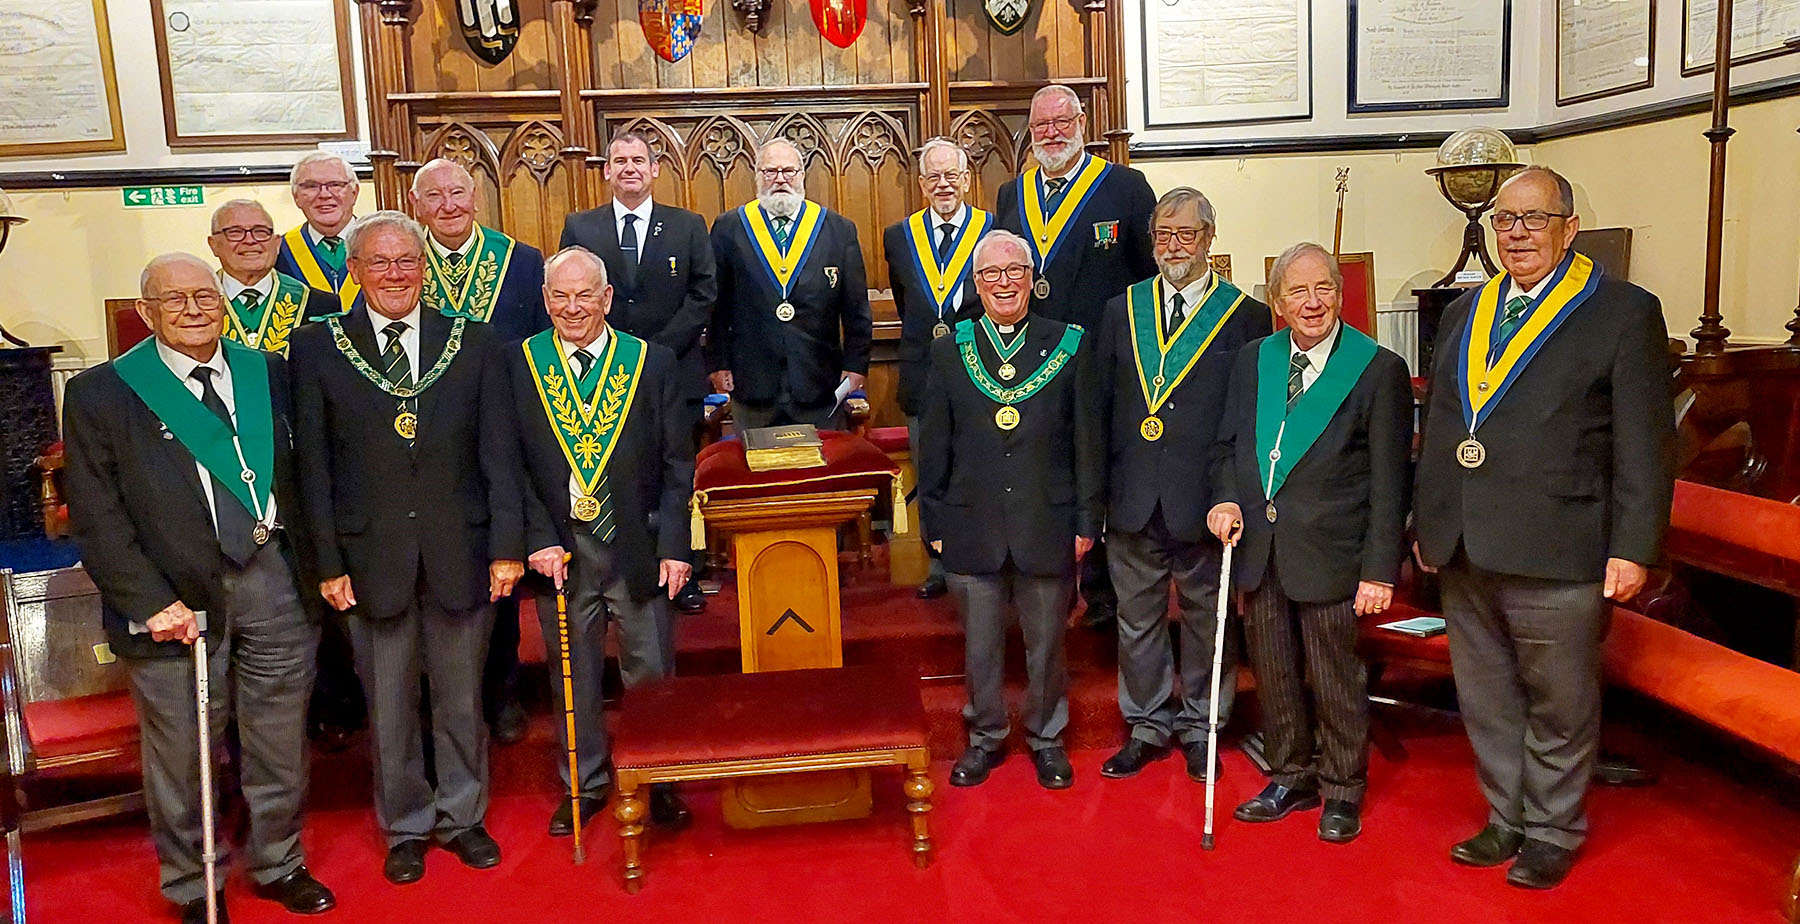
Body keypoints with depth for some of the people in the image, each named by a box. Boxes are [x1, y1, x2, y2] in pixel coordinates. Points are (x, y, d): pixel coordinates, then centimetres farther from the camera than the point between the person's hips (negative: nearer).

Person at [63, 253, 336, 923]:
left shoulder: (267, 373, 8)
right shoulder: (100, 394, -2)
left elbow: (300, 474, 10)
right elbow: (96, 517, -6)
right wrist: (152, 603, -13)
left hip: (273, 581, 3)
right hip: (174, 598, -2)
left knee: (279, 741, 13)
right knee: (182, 752, 9)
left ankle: (278, 863, 34)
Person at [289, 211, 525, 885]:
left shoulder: (476, 344, 2)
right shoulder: (317, 347, 0)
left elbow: (499, 454, 0)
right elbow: (314, 466, 0)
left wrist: (507, 546, -5)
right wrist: (328, 562, -4)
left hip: (460, 552, 1)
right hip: (371, 557, 0)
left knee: (462, 698, 13)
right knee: (389, 705, 12)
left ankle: (461, 816, 33)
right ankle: (406, 826, 31)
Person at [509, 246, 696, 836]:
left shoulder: (653, 363, 0)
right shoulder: (519, 365, 1)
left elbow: (677, 463, -1)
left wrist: (673, 545, -7)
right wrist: (539, 539, -10)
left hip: (639, 547, 0)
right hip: (560, 550, 1)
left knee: (651, 672, 9)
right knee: (572, 675, 14)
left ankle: (660, 782, 28)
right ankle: (584, 783, 32)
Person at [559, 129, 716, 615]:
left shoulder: (689, 226, 8)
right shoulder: (580, 227, 9)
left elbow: (703, 294, 1)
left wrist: (658, 351, -10)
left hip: (675, 375, 0)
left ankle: (683, 577, 16)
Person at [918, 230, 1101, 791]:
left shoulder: (1068, 346, 1)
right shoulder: (948, 351, 4)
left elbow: (1087, 443, 1)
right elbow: (934, 449, 5)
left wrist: (1086, 521, -2)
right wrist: (934, 524, 3)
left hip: (1047, 526, 0)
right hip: (972, 529, 1)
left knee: (1046, 643, 12)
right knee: (980, 645, 12)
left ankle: (1046, 737, 32)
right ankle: (985, 737, 32)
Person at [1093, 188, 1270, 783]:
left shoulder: (1246, 317, 0)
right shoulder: (1122, 311, 9)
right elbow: (1100, 405, 9)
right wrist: (1096, 493, 4)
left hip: (1206, 503, -2)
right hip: (1133, 499, 3)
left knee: (1207, 618, 11)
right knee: (1137, 618, 12)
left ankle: (1199, 727, 29)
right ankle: (1146, 727, 28)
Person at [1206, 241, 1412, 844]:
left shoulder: (1380, 370, -6)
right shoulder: (1253, 360, 8)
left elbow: (1389, 482, -7)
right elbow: (1228, 444, 16)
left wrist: (1380, 569, -11)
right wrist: (1226, 498, -3)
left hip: (1329, 551, -4)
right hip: (1257, 547, 5)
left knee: (1336, 678, 8)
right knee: (1272, 674, 15)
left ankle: (1342, 792, 27)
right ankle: (1290, 779, 34)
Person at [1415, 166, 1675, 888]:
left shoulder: (1624, 312, -2)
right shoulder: (1464, 312, 15)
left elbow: (1645, 443, -6)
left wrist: (1633, 549, -11)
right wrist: (1426, 523, 17)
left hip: (1555, 557, -5)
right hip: (1464, 553, 6)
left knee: (1558, 706, 8)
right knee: (1486, 701, 15)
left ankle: (1553, 831, 27)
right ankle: (1508, 820, 32)